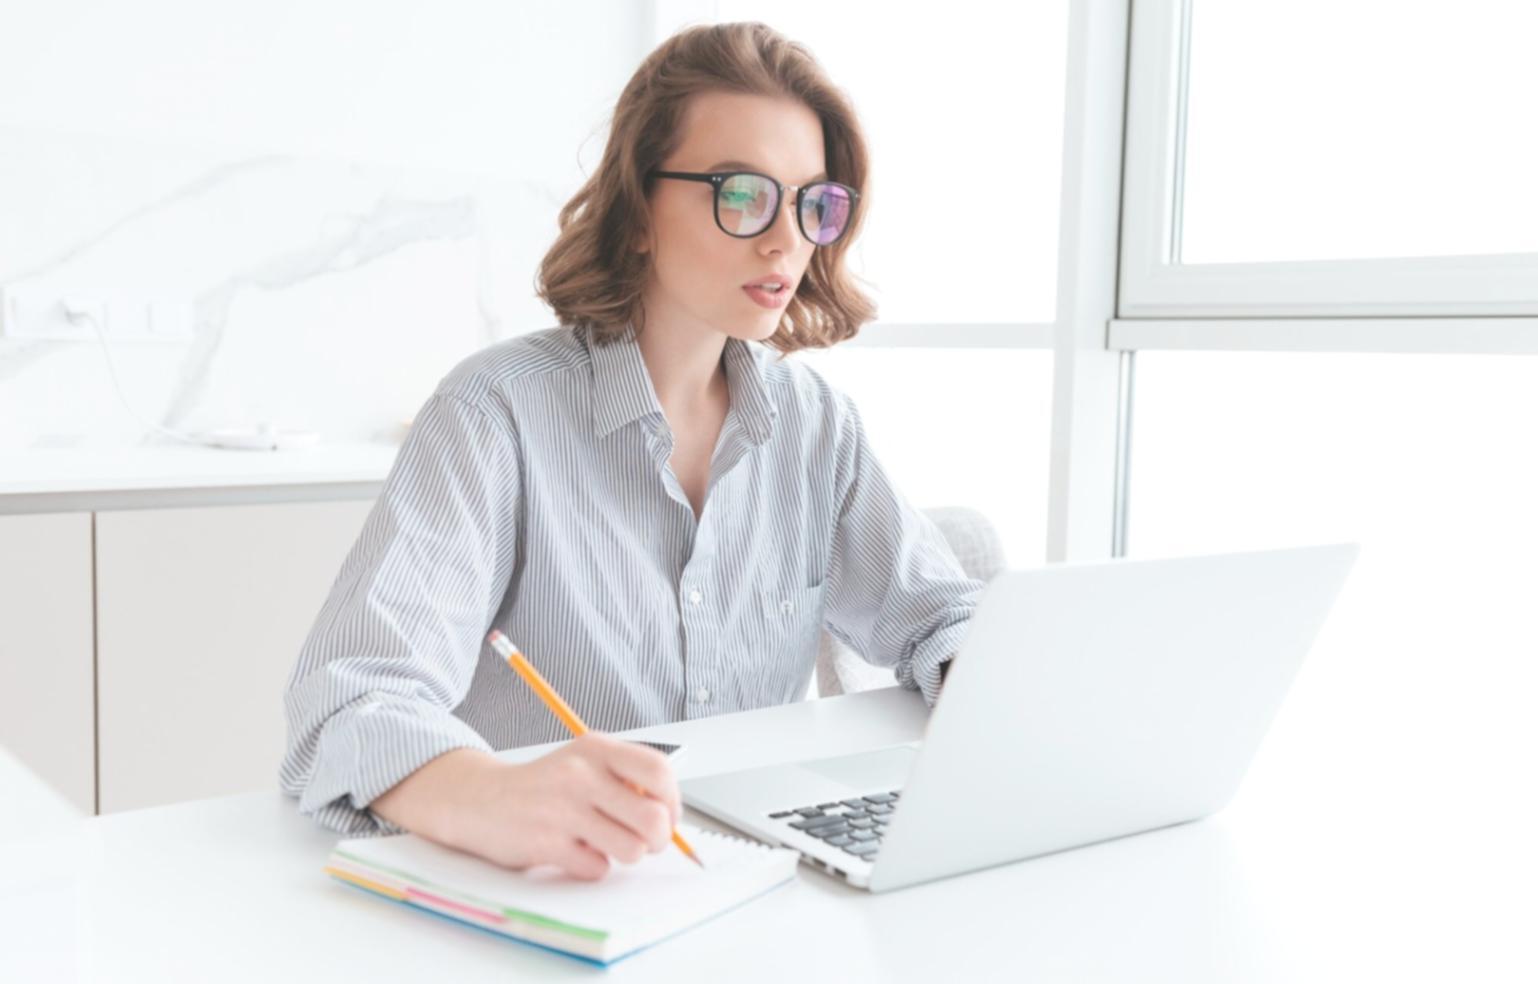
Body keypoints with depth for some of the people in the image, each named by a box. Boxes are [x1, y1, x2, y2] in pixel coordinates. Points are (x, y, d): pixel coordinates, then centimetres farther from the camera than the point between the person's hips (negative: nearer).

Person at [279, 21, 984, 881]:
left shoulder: (813, 421, 4)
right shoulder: (501, 411, -13)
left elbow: (938, 615, 6)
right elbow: (353, 696, -24)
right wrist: (494, 799, -45)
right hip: (540, 903, -3)